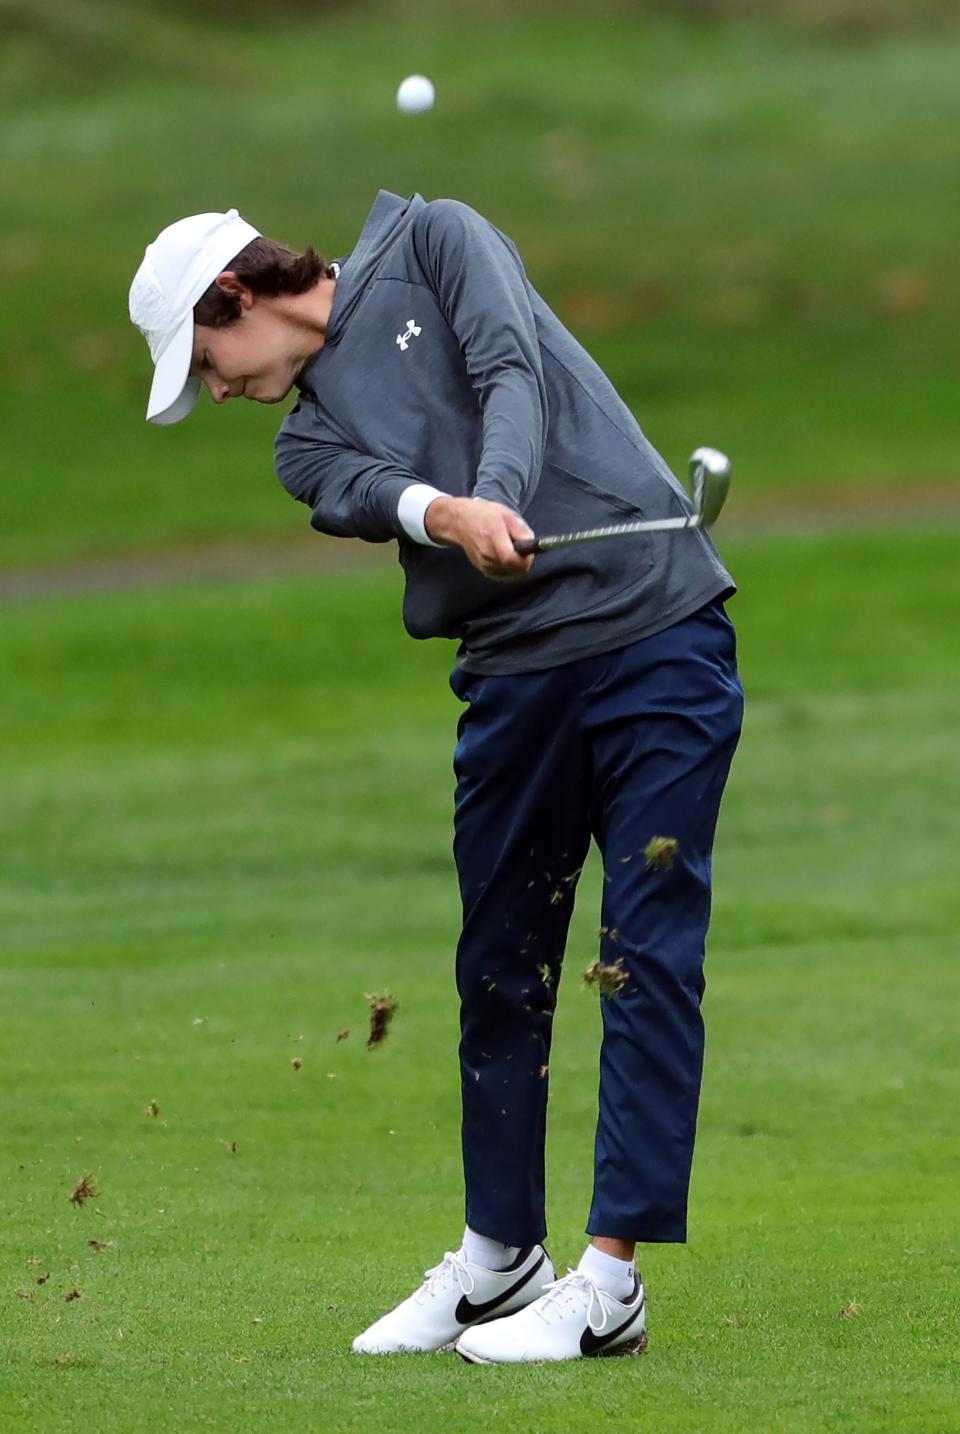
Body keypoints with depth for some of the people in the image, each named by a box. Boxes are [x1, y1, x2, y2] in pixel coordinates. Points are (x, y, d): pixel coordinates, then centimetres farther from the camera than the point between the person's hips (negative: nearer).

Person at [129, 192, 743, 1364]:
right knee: (499, 969, 11)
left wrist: (497, 494, -30)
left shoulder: (430, 244, 5)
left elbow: (514, 371, -11)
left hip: (654, 623, -6)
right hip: (514, 672, 6)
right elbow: (378, 494, -8)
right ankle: (498, 1259, 25)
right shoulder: (309, 440, 14)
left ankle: (611, 1278, -11)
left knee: (649, 952, -8)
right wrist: (450, 515, -32)